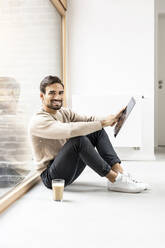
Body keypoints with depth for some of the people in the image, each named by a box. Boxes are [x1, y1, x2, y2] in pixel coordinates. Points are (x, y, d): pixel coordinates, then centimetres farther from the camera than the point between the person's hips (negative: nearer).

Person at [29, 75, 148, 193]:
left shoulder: (65, 112, 10)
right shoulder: (39, 121, -18)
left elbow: (88, 120, 1)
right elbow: (70, 130, -34)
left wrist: (113, 119, -16)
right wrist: (102, 123, -28)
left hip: (69, 169, 8)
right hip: (51, 176, -8)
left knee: (97, 131, -4)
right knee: (78, 139, -32)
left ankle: (120, 172, -14)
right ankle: (114, 180, -24)